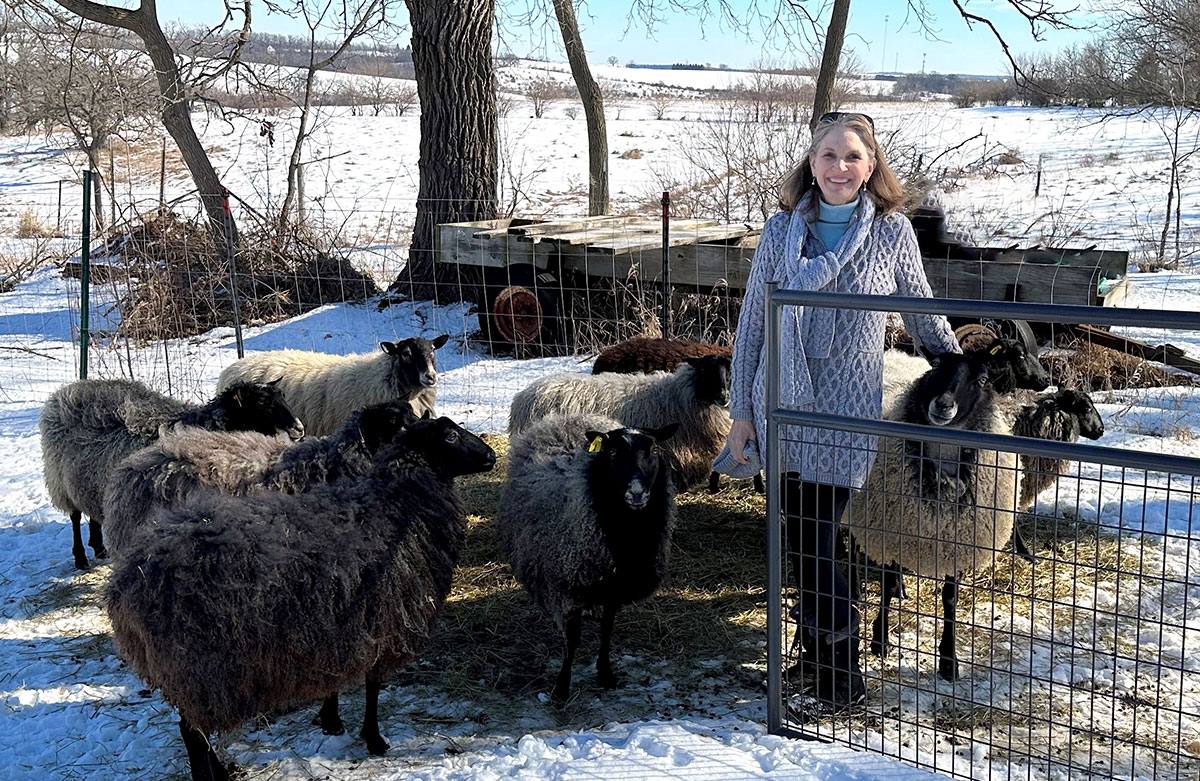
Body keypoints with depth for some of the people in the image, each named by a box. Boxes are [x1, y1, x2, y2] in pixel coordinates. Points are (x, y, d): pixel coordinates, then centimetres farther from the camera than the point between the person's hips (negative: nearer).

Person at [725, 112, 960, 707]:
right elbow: (753, 322, 7)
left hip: (846, 413, -3)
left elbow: (924, 317, 11)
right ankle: (820, 654, 25)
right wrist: (741, 410, 6)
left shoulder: (892, 232, -1)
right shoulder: (781, 231, 4)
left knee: (814, 539, -5)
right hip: (783, 407, 3)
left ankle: (839, 670, 13)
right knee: (800, 539, 8)